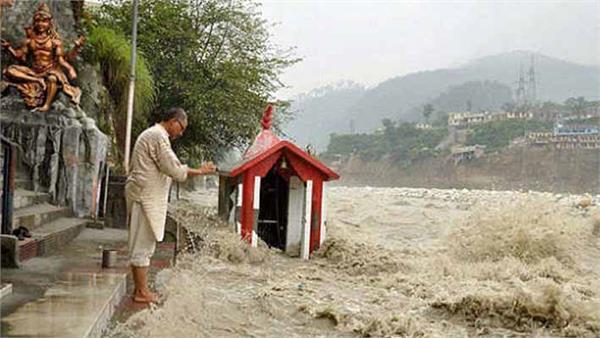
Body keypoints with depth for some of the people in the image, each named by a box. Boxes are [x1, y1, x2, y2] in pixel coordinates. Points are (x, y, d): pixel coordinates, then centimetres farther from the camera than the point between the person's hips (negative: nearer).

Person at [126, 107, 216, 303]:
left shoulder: (151, 134, 20)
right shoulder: (158, 136, -14)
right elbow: (174, 169, -18)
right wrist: (200, 171, -9)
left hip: (145, 196, 11)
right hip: (146, 196, -11)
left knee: (143, 245, 13)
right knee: (143, 245, -5)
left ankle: (140, 289, 19)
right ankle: (141, 292, 1)